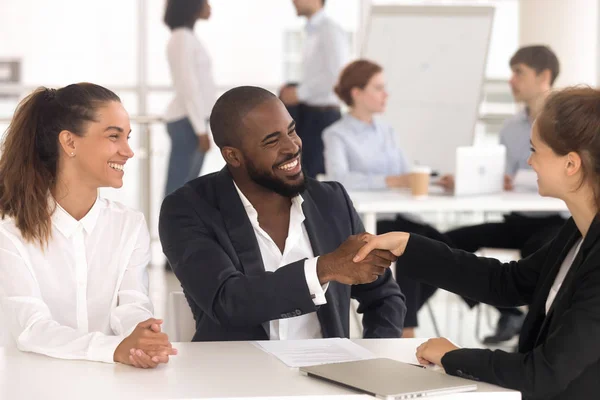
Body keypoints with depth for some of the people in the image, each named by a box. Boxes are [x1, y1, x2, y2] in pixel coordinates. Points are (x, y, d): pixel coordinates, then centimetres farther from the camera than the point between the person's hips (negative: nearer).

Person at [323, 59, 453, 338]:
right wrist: (389, 181, -32)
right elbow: (338, 178, -23)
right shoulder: (337, 135, -3)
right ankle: (404, 331, -22)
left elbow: (407, 178, 12)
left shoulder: (388, 133, 19)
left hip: (396, 218, 6)